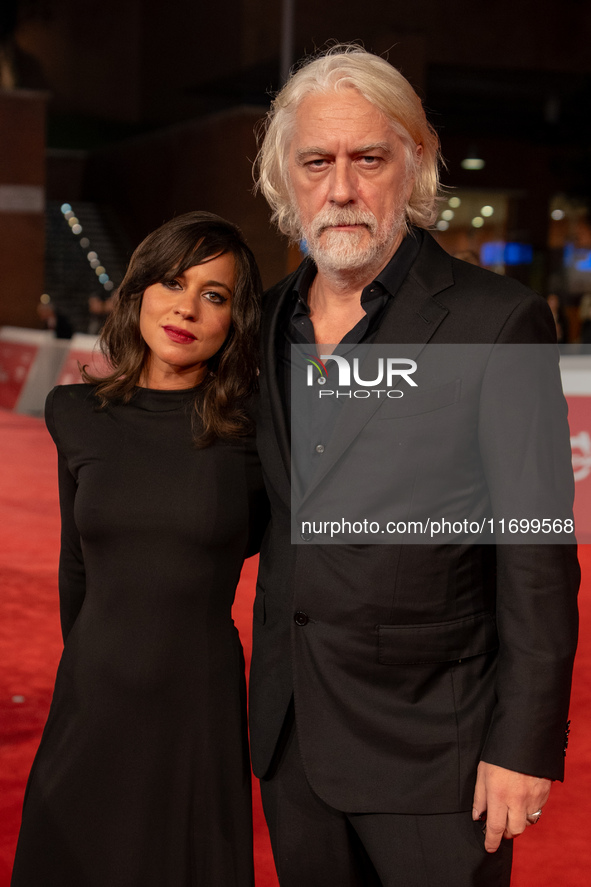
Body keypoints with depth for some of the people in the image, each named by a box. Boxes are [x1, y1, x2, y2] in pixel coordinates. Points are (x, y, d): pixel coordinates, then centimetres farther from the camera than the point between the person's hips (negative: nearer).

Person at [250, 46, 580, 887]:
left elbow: (537, 557, -13)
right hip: (291, 739, 6)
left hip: (430, 751, -5)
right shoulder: (270, 320, 7)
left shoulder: (498, 321, -12)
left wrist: (524, 746, -14)